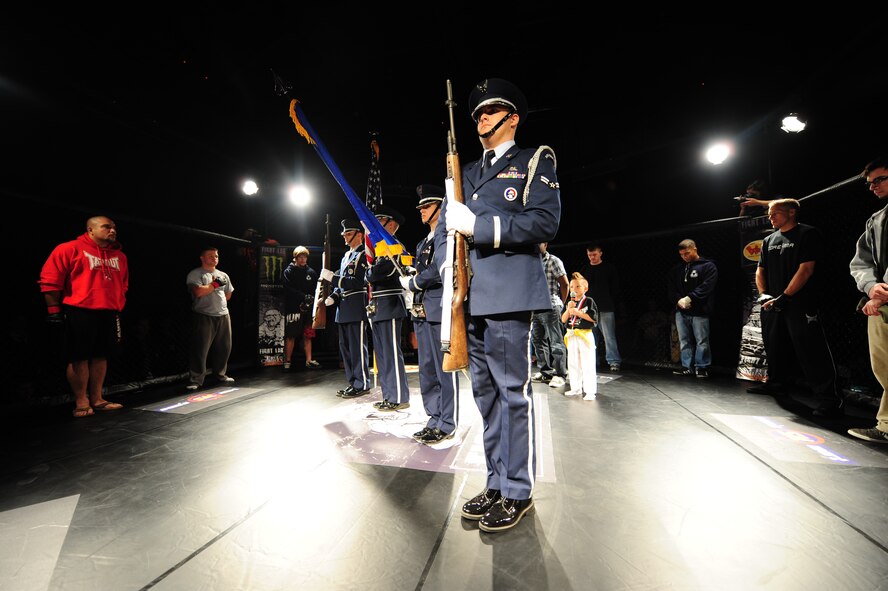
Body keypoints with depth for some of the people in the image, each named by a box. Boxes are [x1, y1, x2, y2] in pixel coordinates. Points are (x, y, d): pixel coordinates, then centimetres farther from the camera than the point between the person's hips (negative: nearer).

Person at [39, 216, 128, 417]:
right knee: (79, 358, -1)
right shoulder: (70, 249, -2)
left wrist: (118, 310, 18)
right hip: (79, 312, -5)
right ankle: (81, 403, 8)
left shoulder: (119, 256, 15)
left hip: (108, 313, 5)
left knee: (101, 356, 9)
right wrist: (54, 310, -7)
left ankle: (97, 399, 17)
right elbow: (49, 280, -4)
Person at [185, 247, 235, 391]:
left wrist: (217, 300, 10)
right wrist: (215, 284, -9)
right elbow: (198, 292, -17)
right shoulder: (195, 274, -1)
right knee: (200, 349, -5)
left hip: (223, 315, 6)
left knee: (224, 348, 10)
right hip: (204, 316, -6)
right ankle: (195, 380, 3)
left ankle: (220, 374, 25)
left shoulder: (223, 275, 17)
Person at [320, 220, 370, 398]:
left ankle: (362, 385, 6)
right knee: (345, 347, 13)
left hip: (356, 308, -9)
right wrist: (333, 296, 6)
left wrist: (332, 277, -17)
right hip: (343, 309, 9)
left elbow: (358, 283, -17)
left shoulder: (363, 255, -7)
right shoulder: (346, 257, 21)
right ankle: (352, 382, 23)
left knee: (357, 347, -4)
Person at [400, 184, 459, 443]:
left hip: (441, 309, -9)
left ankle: (447, 424, 10)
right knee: (427, 368, 12)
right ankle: (435, 418, 24)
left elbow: (439, 270, -16)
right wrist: (409, 279, 1)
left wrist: (412, 283, -6)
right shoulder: (423, 242, 23)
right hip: (421, 310, 9)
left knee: (445, 367, -1)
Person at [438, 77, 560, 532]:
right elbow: (444, 229, 19)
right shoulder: (467, 173, 25)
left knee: (512, 390, -1)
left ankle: (518, 492, 17)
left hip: (508, 294, -6)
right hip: (470, 296, 6)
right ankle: (496, 482, 27)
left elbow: (545, 221, -8)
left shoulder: (535, 161, 8)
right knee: (485, 392, 11)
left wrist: (477, 225, -12)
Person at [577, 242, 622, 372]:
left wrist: (610, 302, -4)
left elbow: (615, 288, 4)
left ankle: (614, 361, -1)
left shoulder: (609, 268, 4)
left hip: (605, 309, -4)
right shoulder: (584, 269, 12)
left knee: (609, 336, -5)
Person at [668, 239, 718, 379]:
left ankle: (702, 367, 11)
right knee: (684, 341, 8)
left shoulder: (708, 266, 1)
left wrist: (689, 298, -17)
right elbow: (671, 288, 12)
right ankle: (687, 366, 16)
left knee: (702, 341, 0)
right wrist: (678, 300, -6)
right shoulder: (677, 269, 15)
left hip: (700, 311, -5)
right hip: (681, 311, 5)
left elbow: (706, 287, -11)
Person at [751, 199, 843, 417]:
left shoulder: (808, 234, -3)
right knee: (775, 347, 14)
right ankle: (776, 383, 28)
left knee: (811, 351, -9)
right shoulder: (769, 240, 16)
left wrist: (784, 297, -18)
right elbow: (760, 270, 16)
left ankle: (829, 398, -2)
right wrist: (763, 293, 0)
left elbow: (806, 269, -12)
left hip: (801, 304, -6)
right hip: (772, 305, 7)